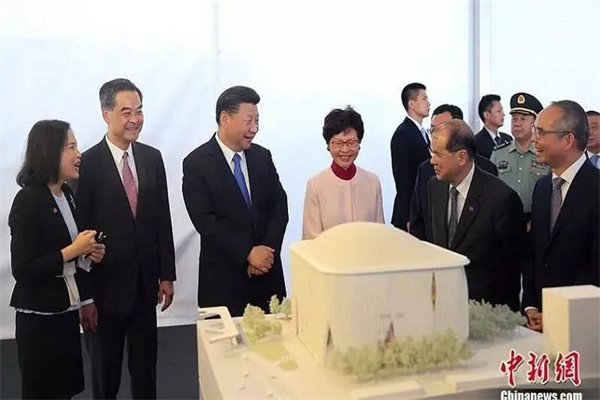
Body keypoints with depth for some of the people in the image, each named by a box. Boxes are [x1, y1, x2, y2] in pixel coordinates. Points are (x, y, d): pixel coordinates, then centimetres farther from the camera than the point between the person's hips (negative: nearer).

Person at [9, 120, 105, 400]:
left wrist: (88, 252, -1)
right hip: (40, 317, -7)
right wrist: (73, 251, -21)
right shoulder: (28, 201, -17)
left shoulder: (67, 194, 7)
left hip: (66, 310, 7)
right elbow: (22, 270, -21)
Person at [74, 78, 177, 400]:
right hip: (105, 284, -4)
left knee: (145, 366, 17)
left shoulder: (152, 158, 2)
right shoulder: (87, 164, -12)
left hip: (145, 282, 4)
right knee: (105, 373, 15)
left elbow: (162, 219, 6)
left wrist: (166, 275, 5)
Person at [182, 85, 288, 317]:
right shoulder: (196, 163, -7)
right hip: (223, 275, -4)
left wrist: (268, 250, -10)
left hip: (267, 269, 4)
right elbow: (204, 220, -13)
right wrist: (247, 253, -16)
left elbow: (279, 206, 4)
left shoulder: (262, 156, 7)